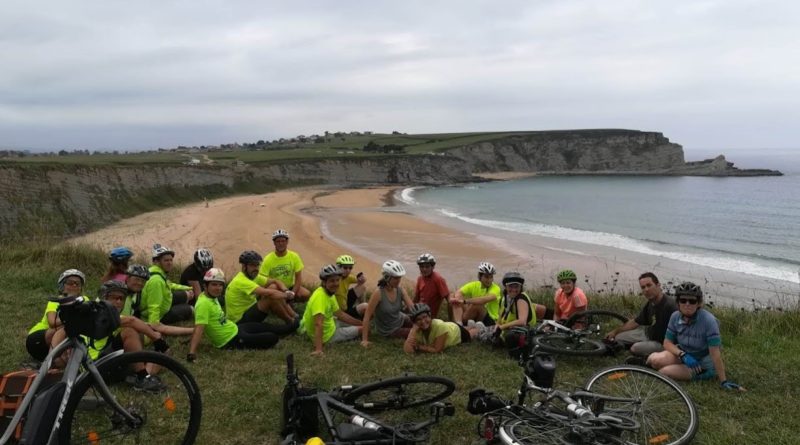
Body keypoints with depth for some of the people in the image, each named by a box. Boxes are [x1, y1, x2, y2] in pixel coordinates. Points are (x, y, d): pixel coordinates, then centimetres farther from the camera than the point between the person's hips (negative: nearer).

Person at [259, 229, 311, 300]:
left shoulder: (294, 256, -8)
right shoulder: (268, 260, -14)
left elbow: (298, 278, -7)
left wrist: (292, 293, -19)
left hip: (290, 287, 2)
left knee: (306, 294, -24)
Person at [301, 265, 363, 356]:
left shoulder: (330, 293, -2)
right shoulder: (320, 297, -31)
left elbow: (340, 314, 10)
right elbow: (318, 324, -42)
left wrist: (361, 323, 8)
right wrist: (318, 349, -50)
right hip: (326, 335, -9)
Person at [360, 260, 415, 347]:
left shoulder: (400, 290, -13)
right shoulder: (378, 293, -28)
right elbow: (367, 316, -27)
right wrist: (364, 340, -29)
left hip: (401, 320, 5)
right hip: (388, 330, -5)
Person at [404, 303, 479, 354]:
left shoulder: (440, 326, -48)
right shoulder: (417, 330, -36)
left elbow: (438, 350, -45)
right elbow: (407, 350, -47)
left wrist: (417, 347, -42)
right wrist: (414, 329, -52)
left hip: (456, 330, -4)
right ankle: (471, 325, 61)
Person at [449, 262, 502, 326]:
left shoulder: (495, 288, -12)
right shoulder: (474, 285, 4)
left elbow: (485, 300, -33)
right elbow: (458, 293, -8)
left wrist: (464, 301, -41)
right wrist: (456, 298, -33)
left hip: (491, 321, -5)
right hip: (473, 318, 5)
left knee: (476, 304, -32)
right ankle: (458, 324, -30)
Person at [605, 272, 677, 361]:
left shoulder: (670, 306, -28)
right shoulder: (649, 305, 0)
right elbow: (635, 322, 14)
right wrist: (615, 331, 17)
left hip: (663, 343, -9)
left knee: (636, 348, -31)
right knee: (619, 337, 6)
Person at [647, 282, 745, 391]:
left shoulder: (708, 320, -27)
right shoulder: (675, 316, -11)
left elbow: (715, 354, -27)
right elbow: (667, 343, -4)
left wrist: (723, 381, -26)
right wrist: (683, 355, -23)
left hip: (703, 363, -5)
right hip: (684, 354, 5)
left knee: (663, 372, -24)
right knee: (654, 359, -24)